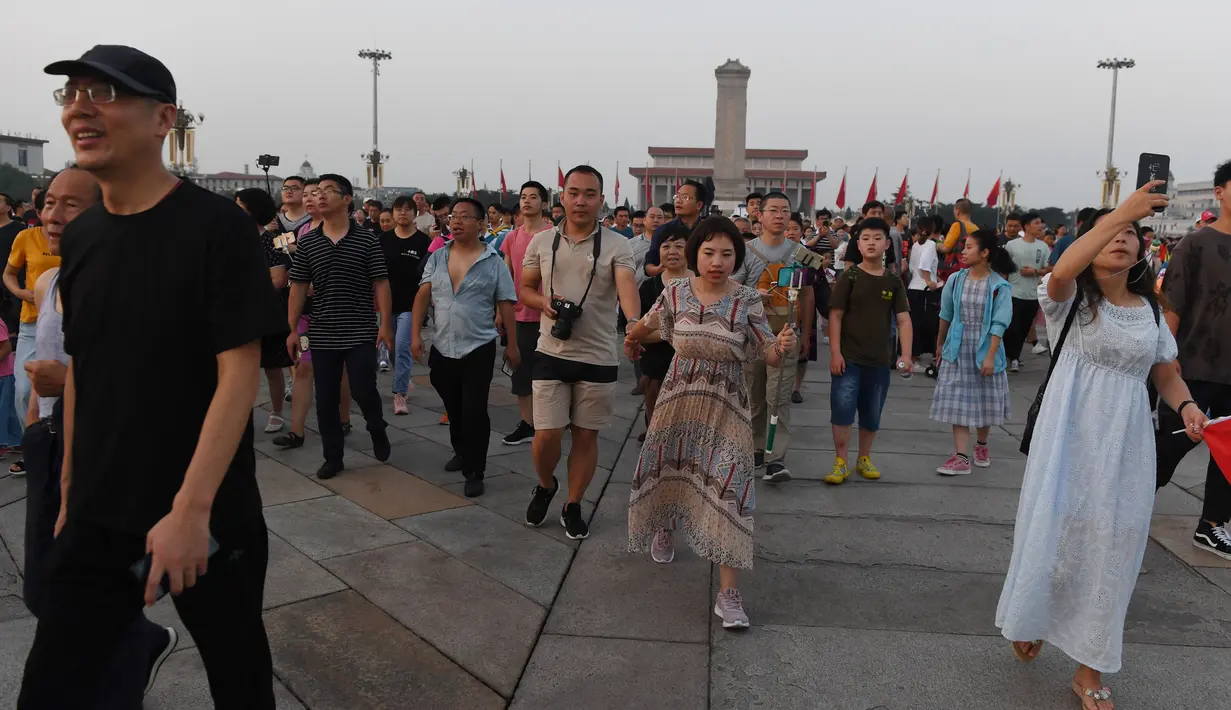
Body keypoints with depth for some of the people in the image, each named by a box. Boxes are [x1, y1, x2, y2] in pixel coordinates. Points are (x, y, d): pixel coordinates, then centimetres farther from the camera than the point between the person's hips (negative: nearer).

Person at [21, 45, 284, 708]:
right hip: (97, 517, 5)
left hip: (207, 516, -5)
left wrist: (190, 510, -22)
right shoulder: (79, 235, 5)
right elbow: (79, 368, 12)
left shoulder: (217, 225, -14)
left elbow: (239, 373, -18)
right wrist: (69, 494, 12)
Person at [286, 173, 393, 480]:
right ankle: (333, 457, 20)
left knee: (364, 391, -5)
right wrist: (292, 329, 2)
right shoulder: (307, 242, 4)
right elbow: (298, 287, 6)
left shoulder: (367, 240, -3)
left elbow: (380, 284, -3)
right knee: (325, 399, 6)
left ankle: (377, 430, 26)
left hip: (361, 333, -3)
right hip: (321, 334, 3)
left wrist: (385, 324, -9)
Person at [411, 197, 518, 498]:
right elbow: (422, 297, 4)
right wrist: (415, 334, -4)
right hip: (441, 349, 4)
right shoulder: (437, 258, 6)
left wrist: (512, 345, -2)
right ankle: (461, 451, 39)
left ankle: (474, 472, 5)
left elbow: (506, 305, -3)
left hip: (478, 349, -4)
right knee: (453, 408, 18)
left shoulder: (494, 262, -4)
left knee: (474, 411, -3)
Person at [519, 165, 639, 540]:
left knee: (586, 435, 9)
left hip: (599, 357, -1)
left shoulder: (617, 246, -6)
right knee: (546, 435, 0)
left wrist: (634, 323, -43)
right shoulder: (542, 241, 4)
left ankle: (573, 506, 27)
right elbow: (524, 288, 13)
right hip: (552, 354, 1)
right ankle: (545, 486, 32)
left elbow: (626, 285, -23)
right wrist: (544, 302, -10)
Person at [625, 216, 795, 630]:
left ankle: (728, 593, -2)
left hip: (726, 408, -2)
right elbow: (648, 327, 14)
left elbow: (768, 353, -10)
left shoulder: (747, 301, -9)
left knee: (727, 492, -8)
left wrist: (783, 347, -30)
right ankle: (662, 527, 55)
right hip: (678, 398, 2)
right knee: (667, 471, 19)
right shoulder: (676, 293, -6)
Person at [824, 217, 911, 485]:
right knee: (842, 408, -7)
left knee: (872, 414, 12)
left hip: (880, 361, 3)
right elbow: (835, 315, -6)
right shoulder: (849, 276, -3)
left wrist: (906, 354, -11)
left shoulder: (893, 281, 4)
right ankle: (840, 463, 4)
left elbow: (903, 320, 1)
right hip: (848, 358, -3)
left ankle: (864, 458, 30)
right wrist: (835, 353, -12)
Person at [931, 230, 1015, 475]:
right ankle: (961, 457, 1)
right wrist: (940, 344, 19)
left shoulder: (999, 286, -11)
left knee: (985, 401, 11)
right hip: (958, 349, 2)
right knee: (958, 401, -2)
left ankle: (981, 445, 35)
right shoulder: (955, 280, -1)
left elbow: (999, 324, -13)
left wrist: (990, 356, -18)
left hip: (984, 350, -2)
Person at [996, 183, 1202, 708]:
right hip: (1070, 438, -4)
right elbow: (1061, 270, -28)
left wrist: (1186, 405, -5)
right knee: (1055, 532, 2)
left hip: (1125, 447, 4)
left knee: (1111, 548, 7)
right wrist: (1122, 209, -31)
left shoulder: (1149, 310, 11)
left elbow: (1167, 374, 17)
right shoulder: (1072, 297, -3)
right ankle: (1031, 619, 33)